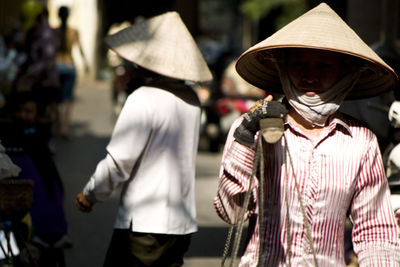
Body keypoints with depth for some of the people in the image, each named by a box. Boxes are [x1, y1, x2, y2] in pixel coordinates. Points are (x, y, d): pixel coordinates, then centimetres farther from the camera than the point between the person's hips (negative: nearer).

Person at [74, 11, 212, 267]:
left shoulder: (144, 99, -15)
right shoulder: (192, 99, 8)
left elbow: (119, 162, -15)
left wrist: (90, 194, 3)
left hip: (143, 224, -7)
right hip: (183, 223, 7)